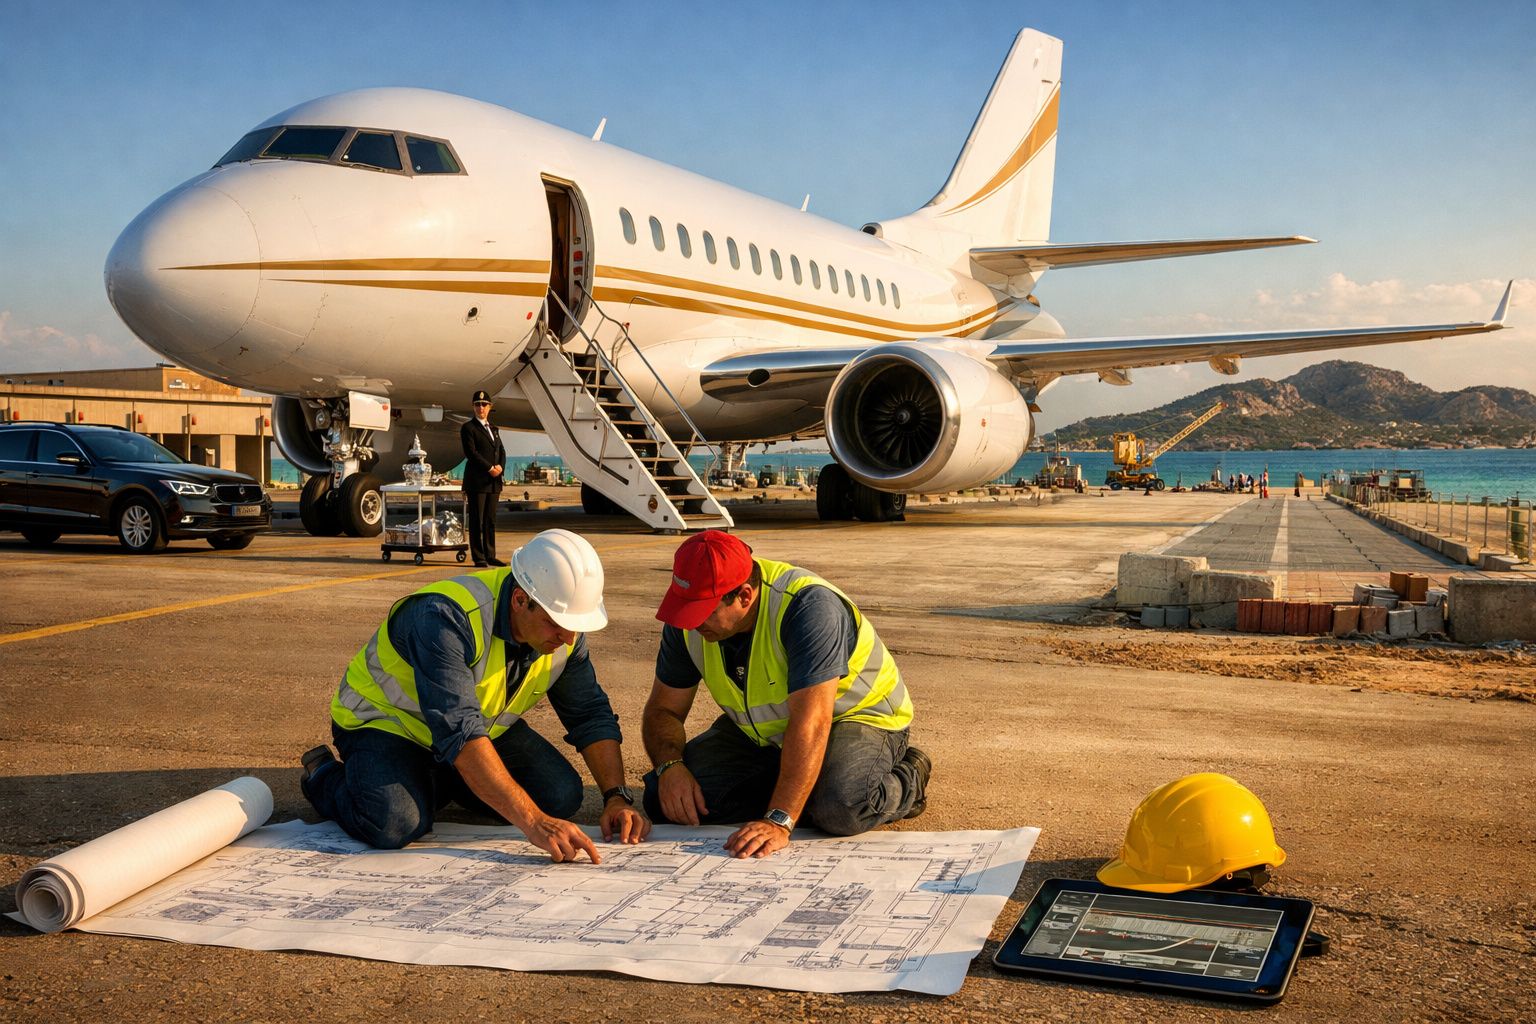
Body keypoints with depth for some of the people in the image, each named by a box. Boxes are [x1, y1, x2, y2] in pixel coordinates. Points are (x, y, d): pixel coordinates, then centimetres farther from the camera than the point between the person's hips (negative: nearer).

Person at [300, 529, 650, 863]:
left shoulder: (562, 626, -15)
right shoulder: (446, 618, -37)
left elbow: (591, 715, -6)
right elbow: (459, 733, -45)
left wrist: (617, 796, -21)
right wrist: (533, 822, -49)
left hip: (481, 721, 6)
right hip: (388, 718, -6)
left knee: (561, 796, -12)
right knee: (394, 825, -33)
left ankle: (441, 781, 13)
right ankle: (324, 775, 2)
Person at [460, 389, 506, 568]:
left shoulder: (493, 429, 20)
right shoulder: (468, 428, -2)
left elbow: (502, 451, 15)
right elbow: (471, 452, -12)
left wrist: (500, 467, -5)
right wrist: (490, 468, -15)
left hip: (494, 481, 6)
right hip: (477, 481, -6)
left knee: (491, 520, 8)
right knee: (476, 521, -3)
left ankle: (490, 555, 13)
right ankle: (479, 558, -1)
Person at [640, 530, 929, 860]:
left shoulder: (809, 607, -34)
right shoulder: (688, 619, -14)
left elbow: (811, 721, -42)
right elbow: (663, 710, -5)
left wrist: (779, 822, -49)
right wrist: (669, 765, -27)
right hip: (757, 732, 6)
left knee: (842, 809, -38)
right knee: (666, 797, -15)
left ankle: (907, 778, -2)